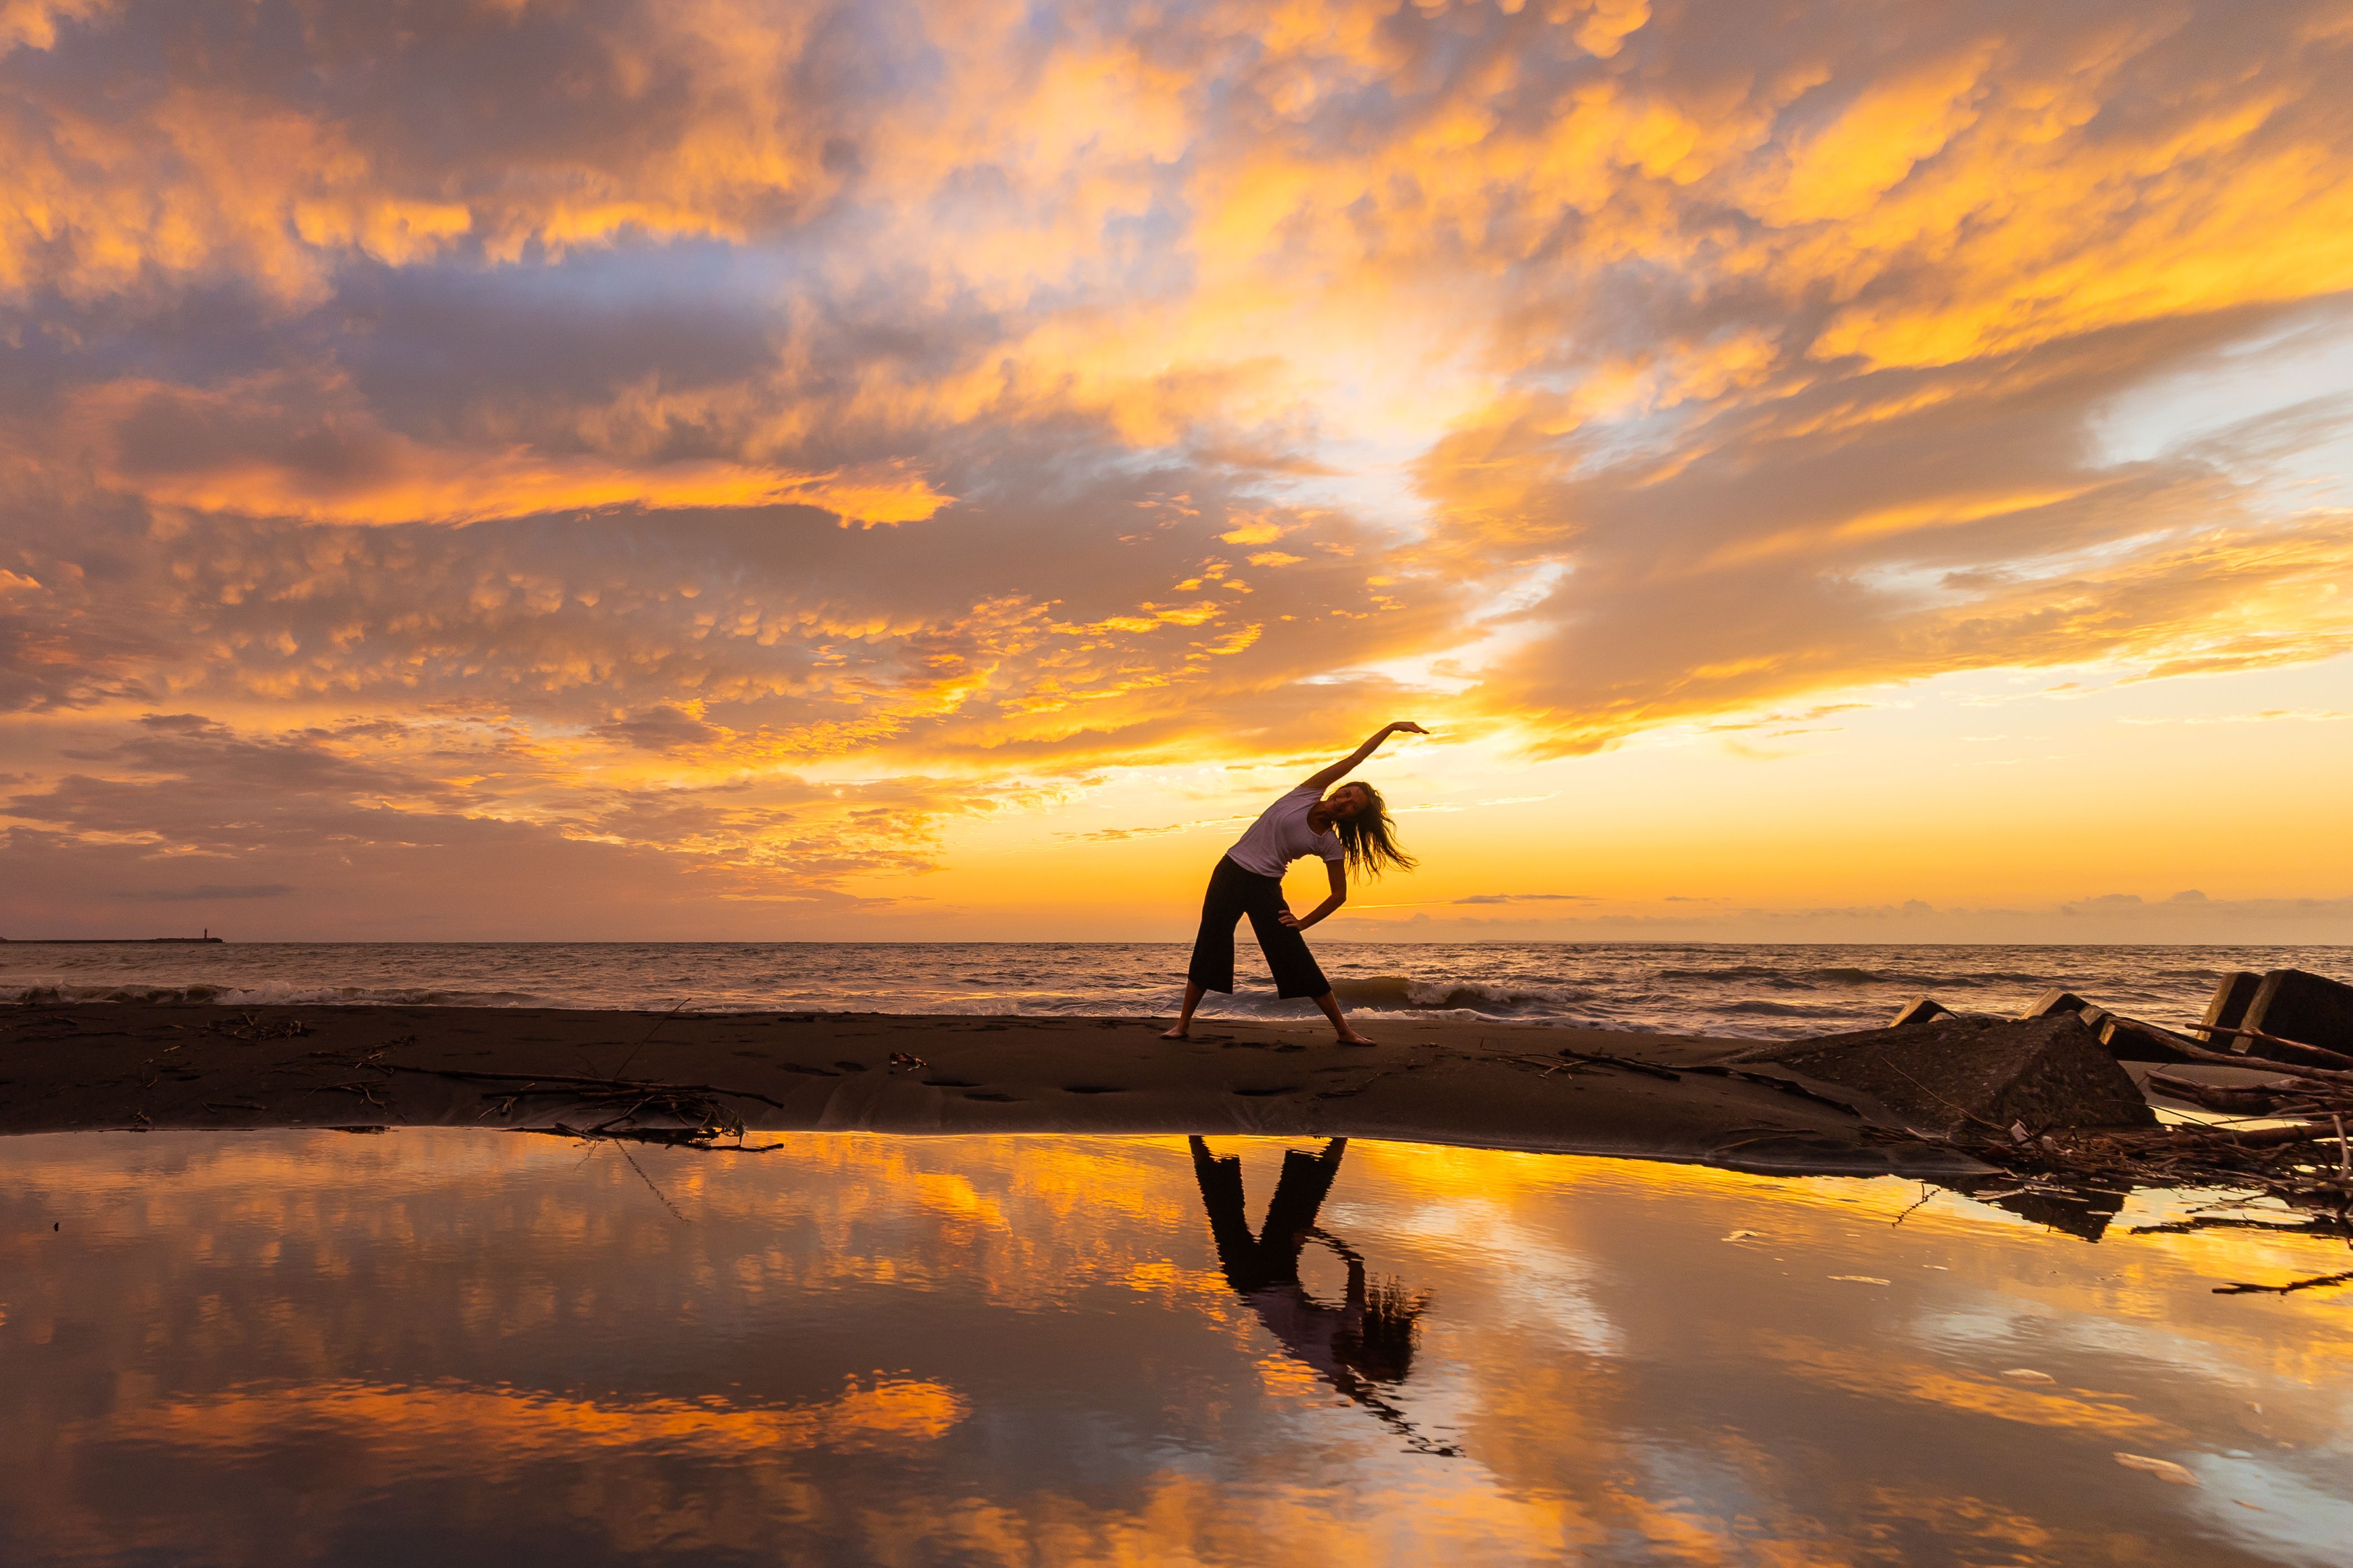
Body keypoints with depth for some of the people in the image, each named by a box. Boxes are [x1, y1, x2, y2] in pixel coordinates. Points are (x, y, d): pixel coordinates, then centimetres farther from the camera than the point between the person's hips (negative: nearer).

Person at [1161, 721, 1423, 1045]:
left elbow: (1339, 894, 1)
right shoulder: (1308, 792, -6)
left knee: (1299, 961, -5)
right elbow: (1355, 758, -8)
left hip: (1266, 889, -1)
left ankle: (1344, 1030, 4)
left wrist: (1304, 923, -3)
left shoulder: (1330, 844, -6)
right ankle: (1183, 1023, 12)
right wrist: (1391, 727, -9)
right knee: (1209, 949, 1)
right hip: (1230, 873, 1)